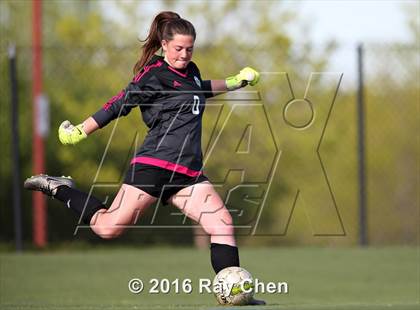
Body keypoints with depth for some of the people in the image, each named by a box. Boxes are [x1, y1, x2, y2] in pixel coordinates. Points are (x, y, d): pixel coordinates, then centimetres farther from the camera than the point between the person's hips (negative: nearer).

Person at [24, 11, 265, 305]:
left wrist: (232, 82, 40)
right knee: (110, 227, -10)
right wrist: (81, 130, -4)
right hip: (155, 164, -7)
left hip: (187, 173, 7)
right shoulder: (154, 74, -6)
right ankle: (60, 189, 12)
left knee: (223, 224, -9)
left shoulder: (191, 71, 18)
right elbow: (121, 103, -5)